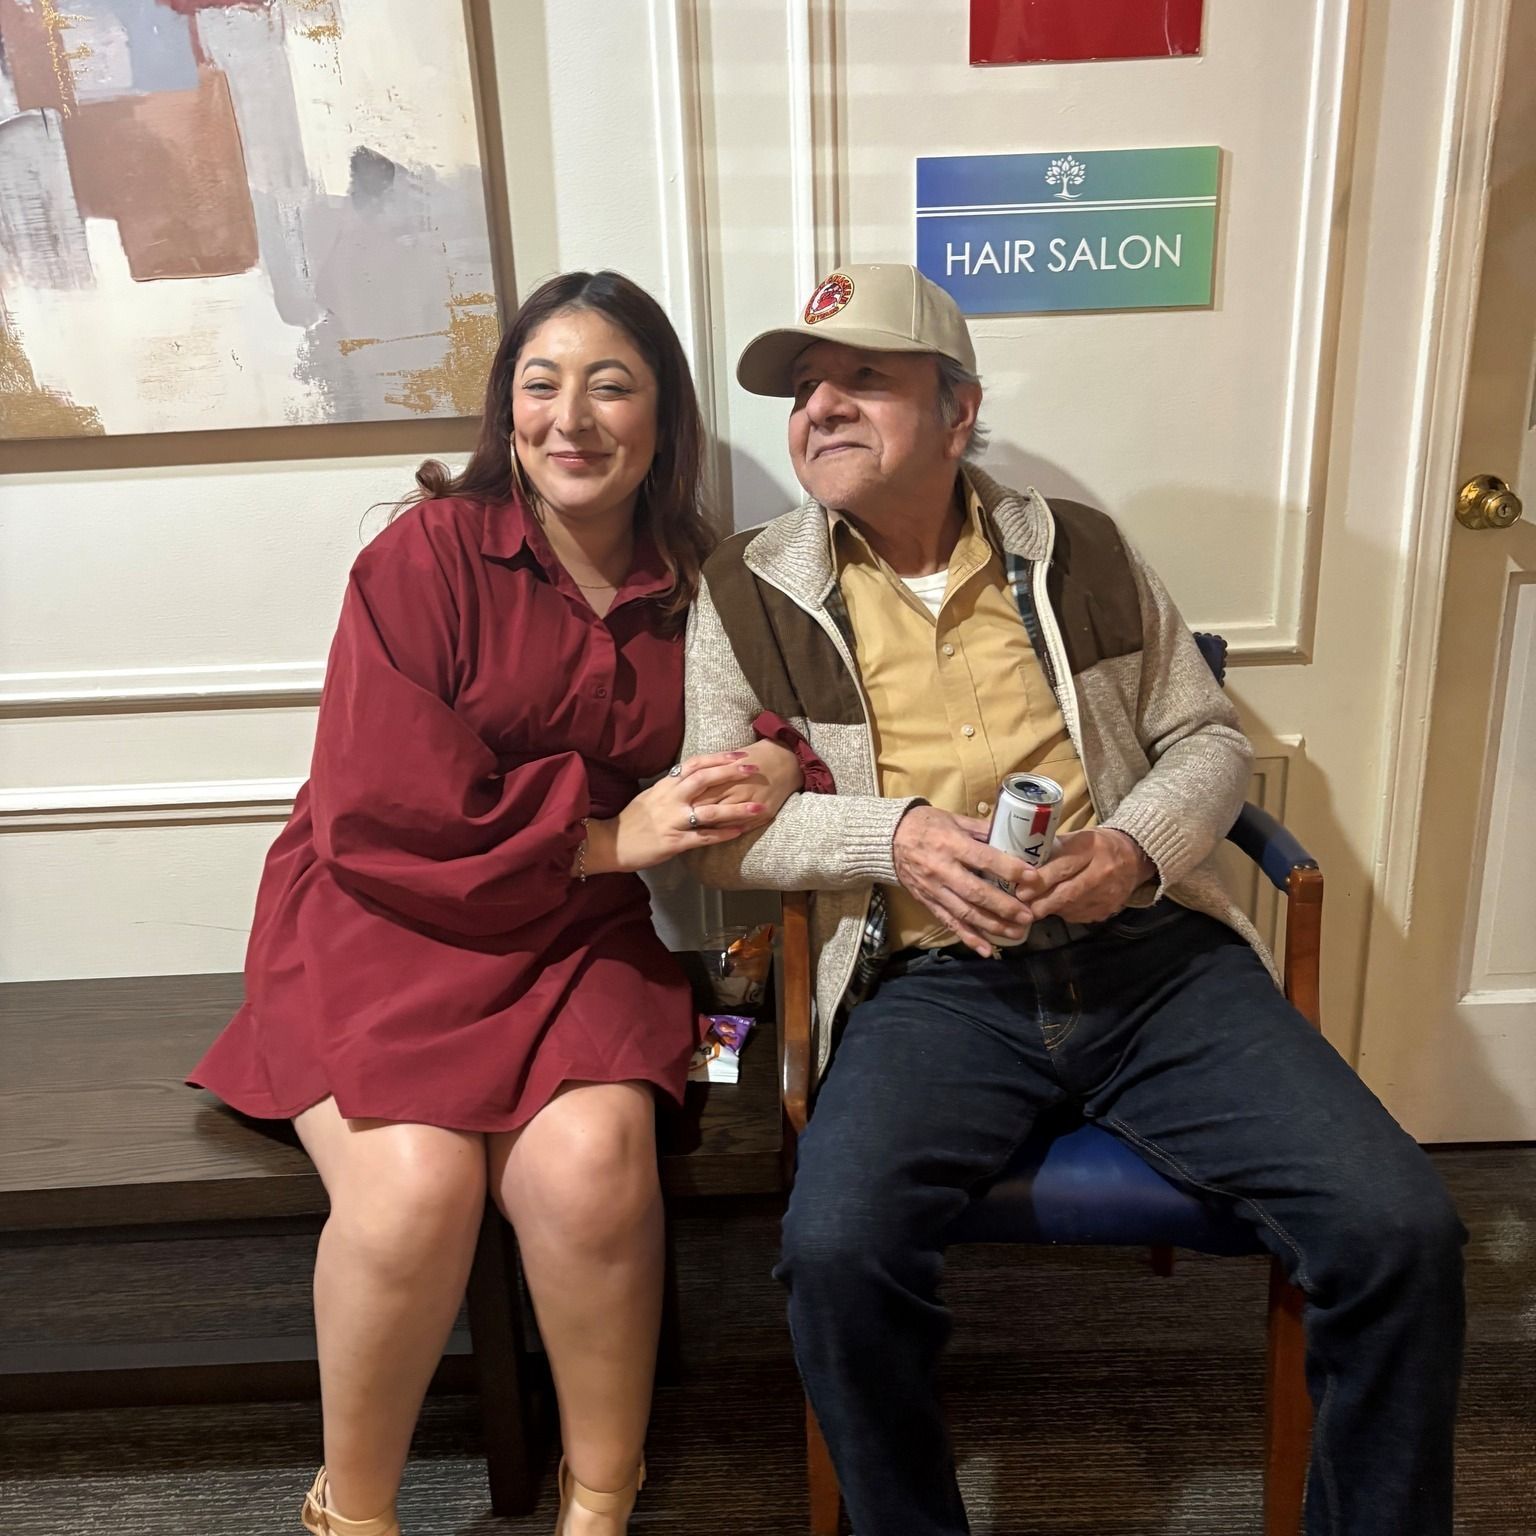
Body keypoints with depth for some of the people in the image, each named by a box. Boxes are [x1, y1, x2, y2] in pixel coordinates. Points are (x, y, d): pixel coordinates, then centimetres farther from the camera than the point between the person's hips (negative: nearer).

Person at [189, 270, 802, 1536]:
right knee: (415, 1186, -25)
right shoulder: (429, 552, -6)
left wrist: (778, 768, -14)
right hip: (386, 917, -2)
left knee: (592, 1163, -25)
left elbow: (775, 726, 11)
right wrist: (607, 832, -16)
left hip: (583, 935, 3)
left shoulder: (693, 584, 7)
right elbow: (377, 808, -14)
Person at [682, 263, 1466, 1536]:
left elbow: (1210, 739, 16)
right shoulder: (749, 593, 7)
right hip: (927, 979, -1)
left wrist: (1137, 847, -6)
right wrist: (891, 834, -13)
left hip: (1155, 955, 2)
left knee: (1401, 1233, -14)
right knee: (838, 1254, -28)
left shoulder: (1082, 552, 12)